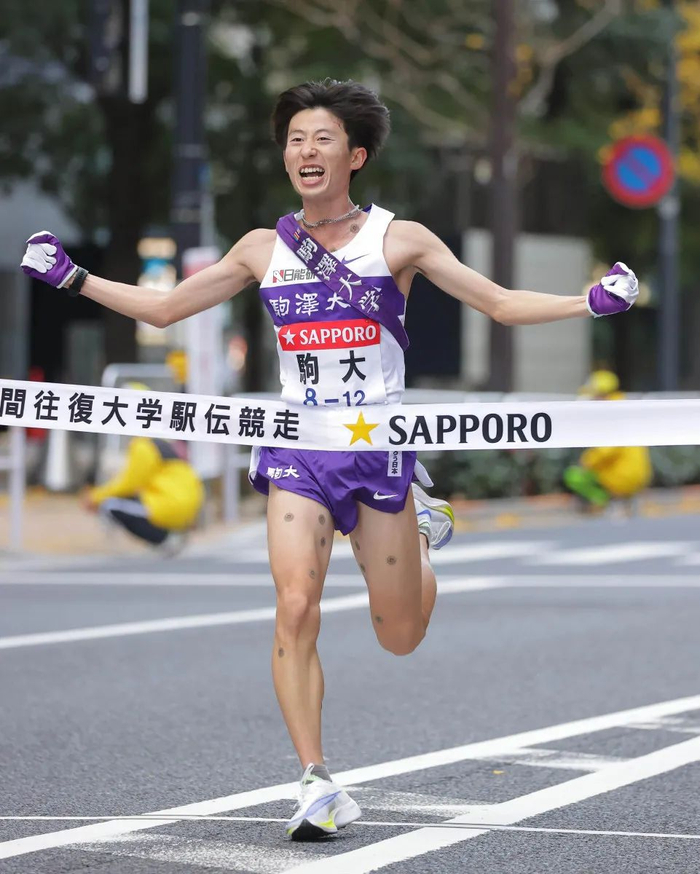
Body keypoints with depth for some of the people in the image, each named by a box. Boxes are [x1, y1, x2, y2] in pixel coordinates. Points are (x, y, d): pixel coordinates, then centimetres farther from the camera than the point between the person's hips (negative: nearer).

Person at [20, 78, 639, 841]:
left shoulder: (398, 240, 0)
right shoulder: (263, 249, 7)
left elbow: (501, 304, 2)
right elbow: (164, 308, 16)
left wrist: (591, 302, -11)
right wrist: (72, 278, 9)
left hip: (379, 444, -1)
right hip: (297, 448, 1)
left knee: (399, 638, 6)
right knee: (296, 607, -19)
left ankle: (420, 527, 39)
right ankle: (317, 785, -11)